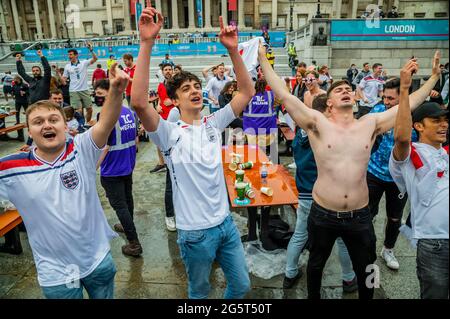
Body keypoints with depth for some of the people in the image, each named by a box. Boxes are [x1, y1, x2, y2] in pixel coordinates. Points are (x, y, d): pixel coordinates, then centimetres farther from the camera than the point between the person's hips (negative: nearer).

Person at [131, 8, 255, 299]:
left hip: (226, 222, 5)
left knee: (242, 285, 22)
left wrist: (233, 49, -13)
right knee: (200, 291, 20)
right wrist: (147, 43, -36)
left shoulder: (214, 123, 1)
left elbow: (247, 92, -2)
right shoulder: (169, 133, -14)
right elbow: (138, 102, -32)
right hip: (195, 232, -4)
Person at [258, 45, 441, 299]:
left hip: (360, 216, 2)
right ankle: (313, 296, 49)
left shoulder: (371, 124, 0)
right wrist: (263, 59, -15)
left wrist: (435, 76, 12)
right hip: (323, 214, -2)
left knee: (366, 271, 21)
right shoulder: (318, 123, -9)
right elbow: (284, 95, -15)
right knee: (317, 263, 22)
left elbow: (409, 104, 8)